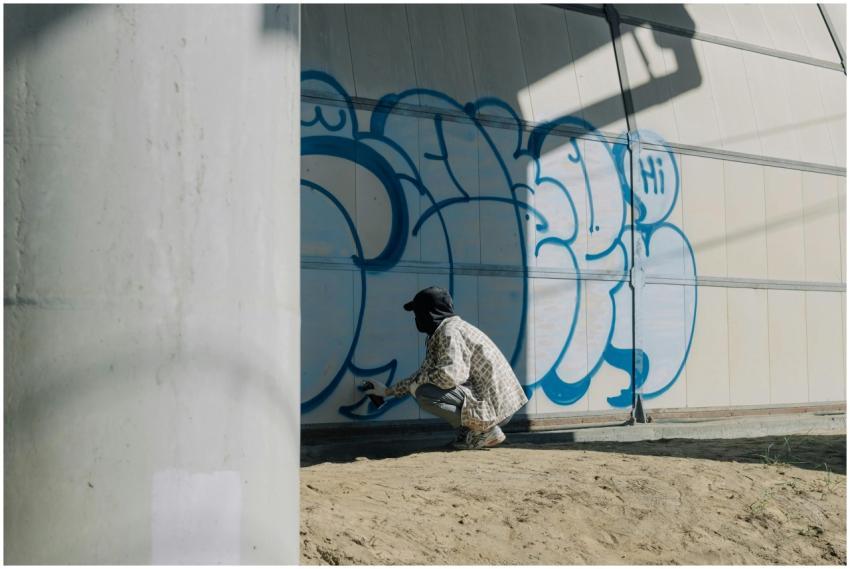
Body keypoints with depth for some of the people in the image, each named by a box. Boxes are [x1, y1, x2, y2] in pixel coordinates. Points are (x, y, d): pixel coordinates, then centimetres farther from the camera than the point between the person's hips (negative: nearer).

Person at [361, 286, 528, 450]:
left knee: (422, 392, -19)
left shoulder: (449, 331, -15)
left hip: (494, 406, -10)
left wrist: (418, 380, -11)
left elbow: (450, 375, -29)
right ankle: (468, 431, 11)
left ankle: (484, 430, -10)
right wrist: (387, 391, 30)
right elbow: (425, 372, 25)